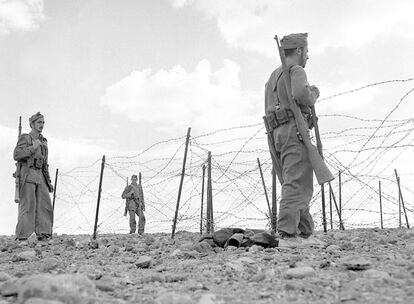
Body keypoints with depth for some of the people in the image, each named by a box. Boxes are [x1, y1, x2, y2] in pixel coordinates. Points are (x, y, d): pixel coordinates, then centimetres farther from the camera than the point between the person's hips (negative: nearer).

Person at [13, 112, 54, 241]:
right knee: (27, 206, -8)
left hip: (40, 177, 6)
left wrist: (48, 181, 18)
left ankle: (43, 234, 1)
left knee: (45, 205, -2)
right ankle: (21, 237, -4)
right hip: (27, 175, -6)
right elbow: (16, 155, -14)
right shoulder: (25, 138, 1)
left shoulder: (43, 141, 20)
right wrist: (33, 147, -15)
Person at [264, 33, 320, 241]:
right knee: (298, 186, -15)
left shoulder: (273, 76, 28)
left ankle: (305, 231, 8)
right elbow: (301, 95, -21)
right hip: (294, 131, -9)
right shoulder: (296, 71, 0)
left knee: (292, 186, 9)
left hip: (276, 134, 9)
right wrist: (314, 94, 1)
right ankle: (287, 232, -25)